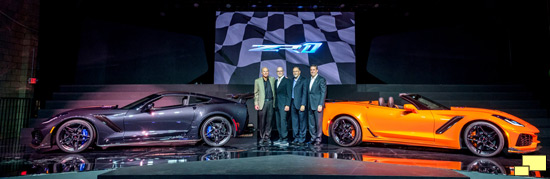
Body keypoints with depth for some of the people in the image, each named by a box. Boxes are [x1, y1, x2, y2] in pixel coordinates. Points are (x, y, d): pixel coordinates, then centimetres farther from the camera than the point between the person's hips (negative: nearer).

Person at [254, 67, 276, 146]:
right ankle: (262, 138, 11)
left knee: (269, 121, 4)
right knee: (262, 121, 1)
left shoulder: (273, 79, 12)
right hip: (262, 103, -2)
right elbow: (256, 93, 6)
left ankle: (267, 137, 12)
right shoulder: (257, 81, 6)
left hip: (271, 102, 2)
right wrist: (256, 103, -3)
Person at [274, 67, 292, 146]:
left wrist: (287, 105, -15)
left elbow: (289, 94, -8)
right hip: (277, 105, 7)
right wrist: (275, 104, 11)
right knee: (278, 123, 7)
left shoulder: (287, 81, -3)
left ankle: (285, 140, -7)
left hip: (284, 104, -7)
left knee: (283, 121, -11)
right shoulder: (276, 81, 18)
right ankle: (280, 139, 15)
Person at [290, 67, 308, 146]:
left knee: (302, 121, -2)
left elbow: (304, 93, -9)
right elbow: (290, 92, 16)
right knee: (294, 121, 9)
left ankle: (301, 139, 4)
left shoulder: (303, 80, -3)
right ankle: (296, 138, 17)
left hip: (300, 104, -6)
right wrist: (289, 103, 7)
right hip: (293, 103, 6)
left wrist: (303, 104, -15)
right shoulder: (292, 80, 16)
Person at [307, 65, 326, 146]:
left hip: (317, 105, -6)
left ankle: (318, 139, 6)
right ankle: (313, 138, 18)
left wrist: (320, 105, -15)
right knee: (311, 123, 9)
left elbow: (323, 93, -10)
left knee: (318, 123, -1)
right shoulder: (309, 80, 17)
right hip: (310, 106, 6)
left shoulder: (321, 79, -4)